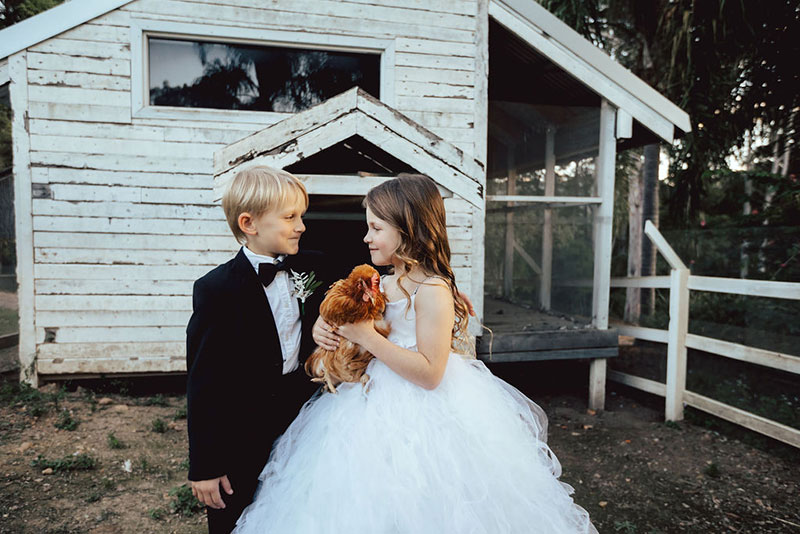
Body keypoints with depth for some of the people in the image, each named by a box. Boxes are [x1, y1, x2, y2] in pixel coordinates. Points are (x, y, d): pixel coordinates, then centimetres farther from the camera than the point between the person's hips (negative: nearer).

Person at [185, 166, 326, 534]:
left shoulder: (310, 267, -2)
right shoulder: (216, 290, -18)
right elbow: (202, 384, -14)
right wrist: (203, 466, -11)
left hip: (300, 419, 5)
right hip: (241, 442, -5)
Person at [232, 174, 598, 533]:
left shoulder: (433, 291, -20)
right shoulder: (384, 284, 4)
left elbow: (429, 374, -23)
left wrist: (367, 337, -24)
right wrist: (327, 329, -5)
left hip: (420, 423, -8)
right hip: (381, 407, 8)